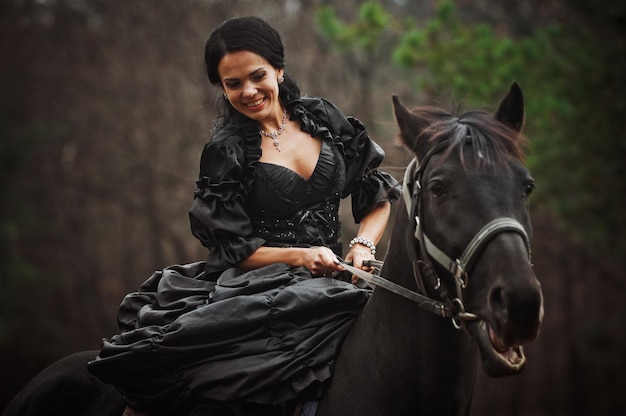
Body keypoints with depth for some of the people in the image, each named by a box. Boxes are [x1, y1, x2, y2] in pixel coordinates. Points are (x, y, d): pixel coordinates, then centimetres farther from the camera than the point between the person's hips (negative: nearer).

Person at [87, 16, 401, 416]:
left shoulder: (322, 118, 10)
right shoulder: (225, 153, 1)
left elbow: (378, 197, 12)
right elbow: (236, 251, -2)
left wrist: (363, 245, -7)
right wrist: (301, 256, -16)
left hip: (334, 275, 4)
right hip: (260, 288, -4)